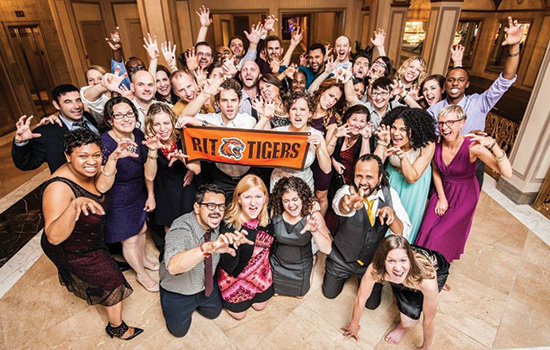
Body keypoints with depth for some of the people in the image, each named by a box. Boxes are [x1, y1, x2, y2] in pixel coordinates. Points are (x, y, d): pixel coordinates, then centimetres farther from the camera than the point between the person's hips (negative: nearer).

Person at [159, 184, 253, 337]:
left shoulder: (217, 225, -20)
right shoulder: (180, 230, -38)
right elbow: (173, 266, -56)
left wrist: (235, 240, -28)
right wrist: (209, 247, -71)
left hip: (207, 285, 5)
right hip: (177, 293, -5)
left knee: (214, 313, 25)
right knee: (179, 331, 14)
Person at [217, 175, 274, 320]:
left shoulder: (266, 219, -18)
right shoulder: (229, 225, -33)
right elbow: (227, 267, -32)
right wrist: (235, 244, -49)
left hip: (261, 275, 4)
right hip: (235, 277, -4)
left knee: (260, 306, 25)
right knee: (239, 314, 20)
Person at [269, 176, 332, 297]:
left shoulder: (313, 216, -27)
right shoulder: (275, 212, -24)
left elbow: (327, 249, -29)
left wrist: (314, 230, -46)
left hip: (301, 268, -1)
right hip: (277, 264, 1)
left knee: (300, 293, 25)